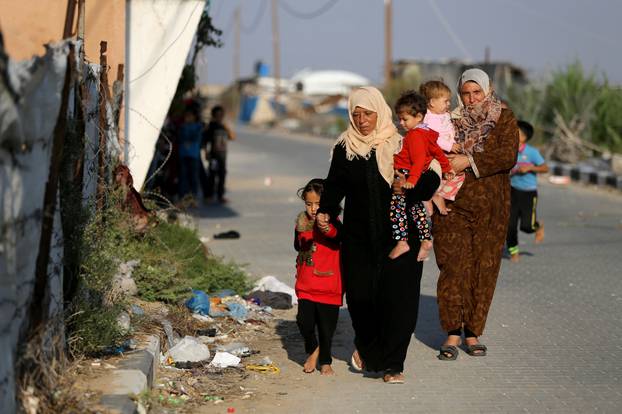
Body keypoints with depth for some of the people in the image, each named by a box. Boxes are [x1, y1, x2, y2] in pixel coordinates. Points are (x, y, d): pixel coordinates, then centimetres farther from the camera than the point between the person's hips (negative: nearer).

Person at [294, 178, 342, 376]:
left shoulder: (332, 222, -12)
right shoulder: (302, 222, 6)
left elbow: (339, 236, -38)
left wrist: (327, 229, -57)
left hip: (329, 285, -3)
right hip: (306, 285, 3)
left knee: (326, 325, 5)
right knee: (304, 321, -7)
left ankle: (325, 361, 25)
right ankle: (313, 350, 21)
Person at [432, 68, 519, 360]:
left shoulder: (504, 120, 5)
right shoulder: (451, 121, 10)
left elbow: (508, 156, -9)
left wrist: (469, 160, -16)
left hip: (490, 208, 0)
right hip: (453, 205, 0)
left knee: (484, 268, 2)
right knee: (453, 267, -8)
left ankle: (473, 333, 11)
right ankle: (452, 334, -4)